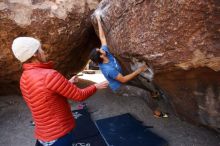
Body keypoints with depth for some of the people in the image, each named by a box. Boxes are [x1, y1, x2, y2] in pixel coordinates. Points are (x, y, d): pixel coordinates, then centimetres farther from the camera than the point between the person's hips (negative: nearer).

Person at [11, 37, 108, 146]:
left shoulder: (25, 78, 0)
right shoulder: (49, 75, -29)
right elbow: (79, 96, -20)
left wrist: (68, 83, 15)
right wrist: (96, 86, -4)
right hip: (59, 135, -7)